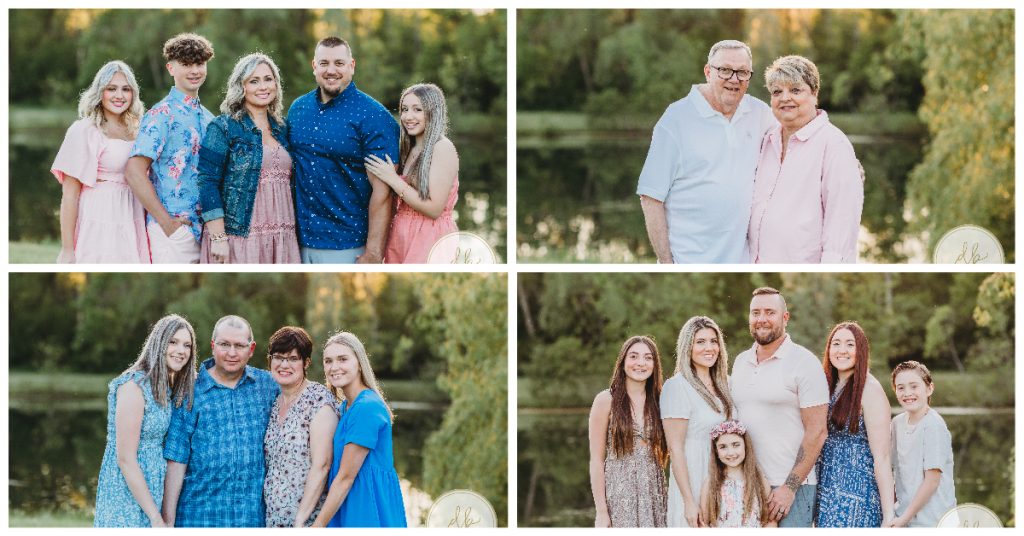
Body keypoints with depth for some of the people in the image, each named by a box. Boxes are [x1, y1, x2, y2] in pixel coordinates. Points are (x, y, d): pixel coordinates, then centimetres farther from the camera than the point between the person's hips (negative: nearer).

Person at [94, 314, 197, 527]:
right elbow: (125, 459, -18)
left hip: (149, 493, 8)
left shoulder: (165, 389, 10)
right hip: (126, 496, -8)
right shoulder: (134, 386, -15)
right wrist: (155, 518, -18)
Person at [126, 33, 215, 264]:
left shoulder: (208, 119, 15)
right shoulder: (162, 114, -7)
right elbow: (134, 171, -15)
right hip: (174, 228, -7)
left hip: (204, 227, 7)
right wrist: (166, 222, -15)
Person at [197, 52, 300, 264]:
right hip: (239, 237, -5)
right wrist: (218, 237, -16)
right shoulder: (223, 127, -3)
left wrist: (291, 234, 12)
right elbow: (208, 183, -9)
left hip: (281, 239, 5)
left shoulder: (281, 129, 14)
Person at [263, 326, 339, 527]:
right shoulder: (275, 403, 12)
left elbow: (321, 465, -15)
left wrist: (301, 519, -18)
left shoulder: (318, 399, -9)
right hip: (273, 518, 6)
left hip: (308, 519, -6)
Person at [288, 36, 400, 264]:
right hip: (301, 240, 5)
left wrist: (374, 252, -18)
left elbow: (382, 190, -13)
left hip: (347, 245, -4)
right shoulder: (297, 108, 7)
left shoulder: (374, 116, -9)